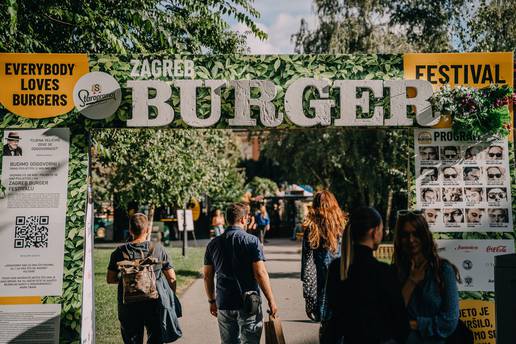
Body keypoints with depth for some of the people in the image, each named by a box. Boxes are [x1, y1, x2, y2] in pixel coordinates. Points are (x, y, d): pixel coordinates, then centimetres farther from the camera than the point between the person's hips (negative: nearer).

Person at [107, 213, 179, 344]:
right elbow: (171, 278, 0)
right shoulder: (158, 249, -4)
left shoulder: (120, 252, -3)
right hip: (154, 303, 0)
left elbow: (110, 279, 2)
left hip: (128, 305, 1)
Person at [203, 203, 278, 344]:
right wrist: (271, 300, -6)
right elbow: (260, 274, -13)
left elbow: (208, 277, 8)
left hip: (223, 305, 4)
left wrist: (212, 301, 19)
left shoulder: (213, 244, 5)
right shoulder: (251, 241, -8)